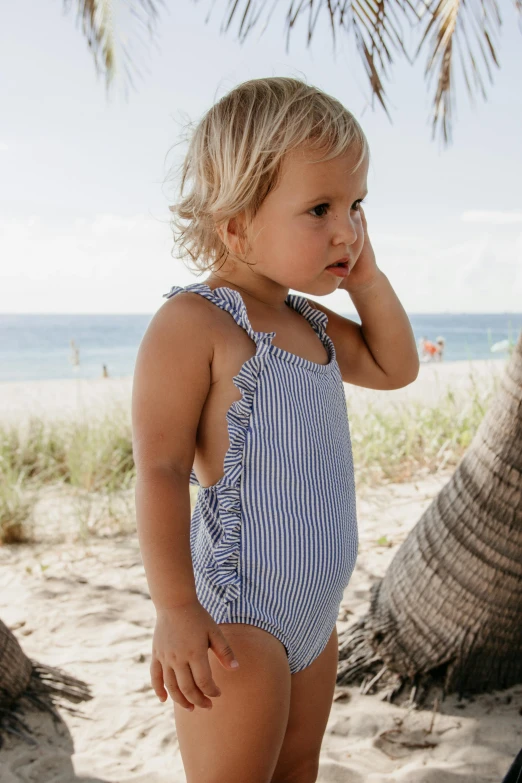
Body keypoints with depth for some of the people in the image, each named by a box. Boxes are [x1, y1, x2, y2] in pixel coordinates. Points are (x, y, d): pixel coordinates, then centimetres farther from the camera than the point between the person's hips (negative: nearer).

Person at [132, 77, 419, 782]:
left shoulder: (311, 323, 10)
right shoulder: (191, 323, -17)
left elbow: (396, 368, 21)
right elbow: (161, 470, -19)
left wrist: (368, 280, 7)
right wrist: (175, 609, -21)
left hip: (315, 612, 9)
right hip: (237, 617, -8)